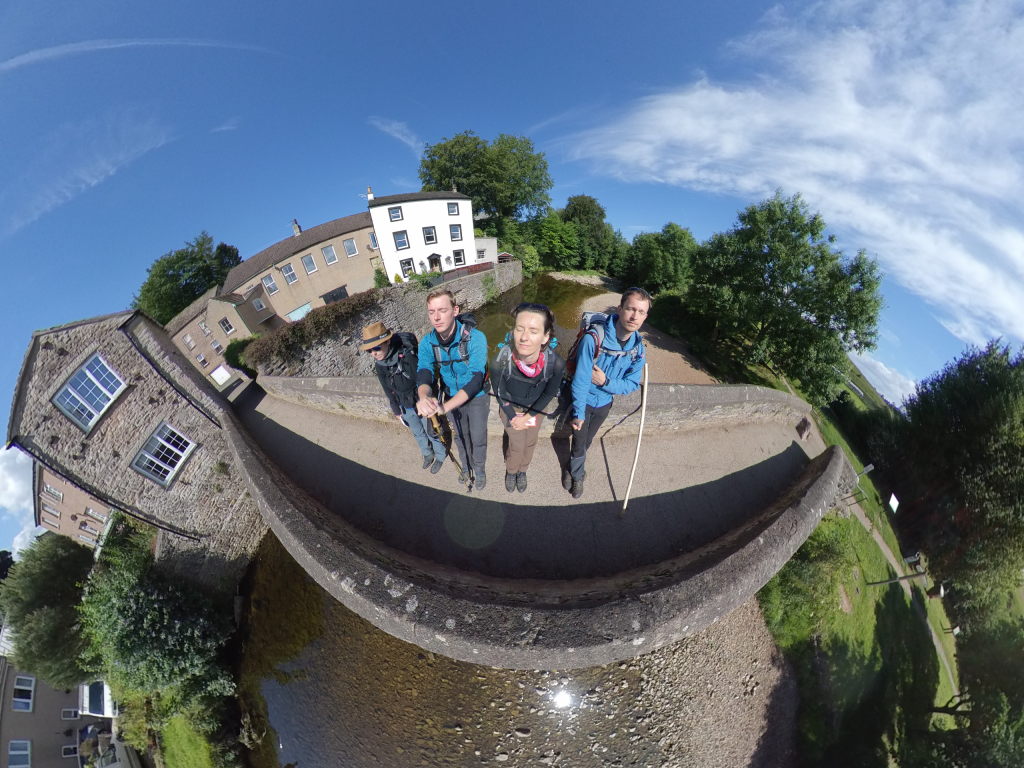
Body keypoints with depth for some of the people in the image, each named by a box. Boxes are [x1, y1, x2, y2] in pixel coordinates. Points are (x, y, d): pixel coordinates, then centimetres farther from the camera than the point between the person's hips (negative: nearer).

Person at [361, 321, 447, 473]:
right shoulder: (378, 364, -11)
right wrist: (396, 410, 10)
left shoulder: (407, 355, -31)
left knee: (431, 432, 16)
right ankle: (427, 453, 51)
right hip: (405, 406, 5)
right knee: (417, 433, 25)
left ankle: (440, 456, 42)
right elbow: (388, 389, 2)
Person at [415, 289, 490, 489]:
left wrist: (445, 406, -50)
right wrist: (424, 397, -54)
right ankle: (466, 466, 49)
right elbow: (423, 374, -29)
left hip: (476, 396, -3)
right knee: (460, 436, 23)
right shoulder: (427, 343, -17)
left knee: (478, 438, 10)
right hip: (452, 396, 4)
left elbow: (475, 379, -37)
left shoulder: (475, 337, -31)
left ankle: (479, 469, 40)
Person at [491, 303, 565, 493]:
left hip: (535, 407, 2)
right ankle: (511, 471, 47)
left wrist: (529, 416, -11)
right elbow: (500, 393, -16)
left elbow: (549, 393, -14)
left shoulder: (555, 363, -35)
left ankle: (522, 470, 54)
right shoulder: (501, 362, -38)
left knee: (530, 442, 22)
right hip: (510, 408, -2)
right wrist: (513, 417, -10)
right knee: (517, 444, 13)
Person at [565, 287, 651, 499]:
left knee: (586, 441, 24)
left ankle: (574, 470, 53)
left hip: (604, 402, 4)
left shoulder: (638, 347, -16)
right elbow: (580, 379, -27)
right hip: (584, 400, -4)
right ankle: (577, 474, 44)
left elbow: (632, 384, -9)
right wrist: (578, 413, -21)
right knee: (579, 441, 11)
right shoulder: (593, 338, -32)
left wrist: (606, 382, -27)